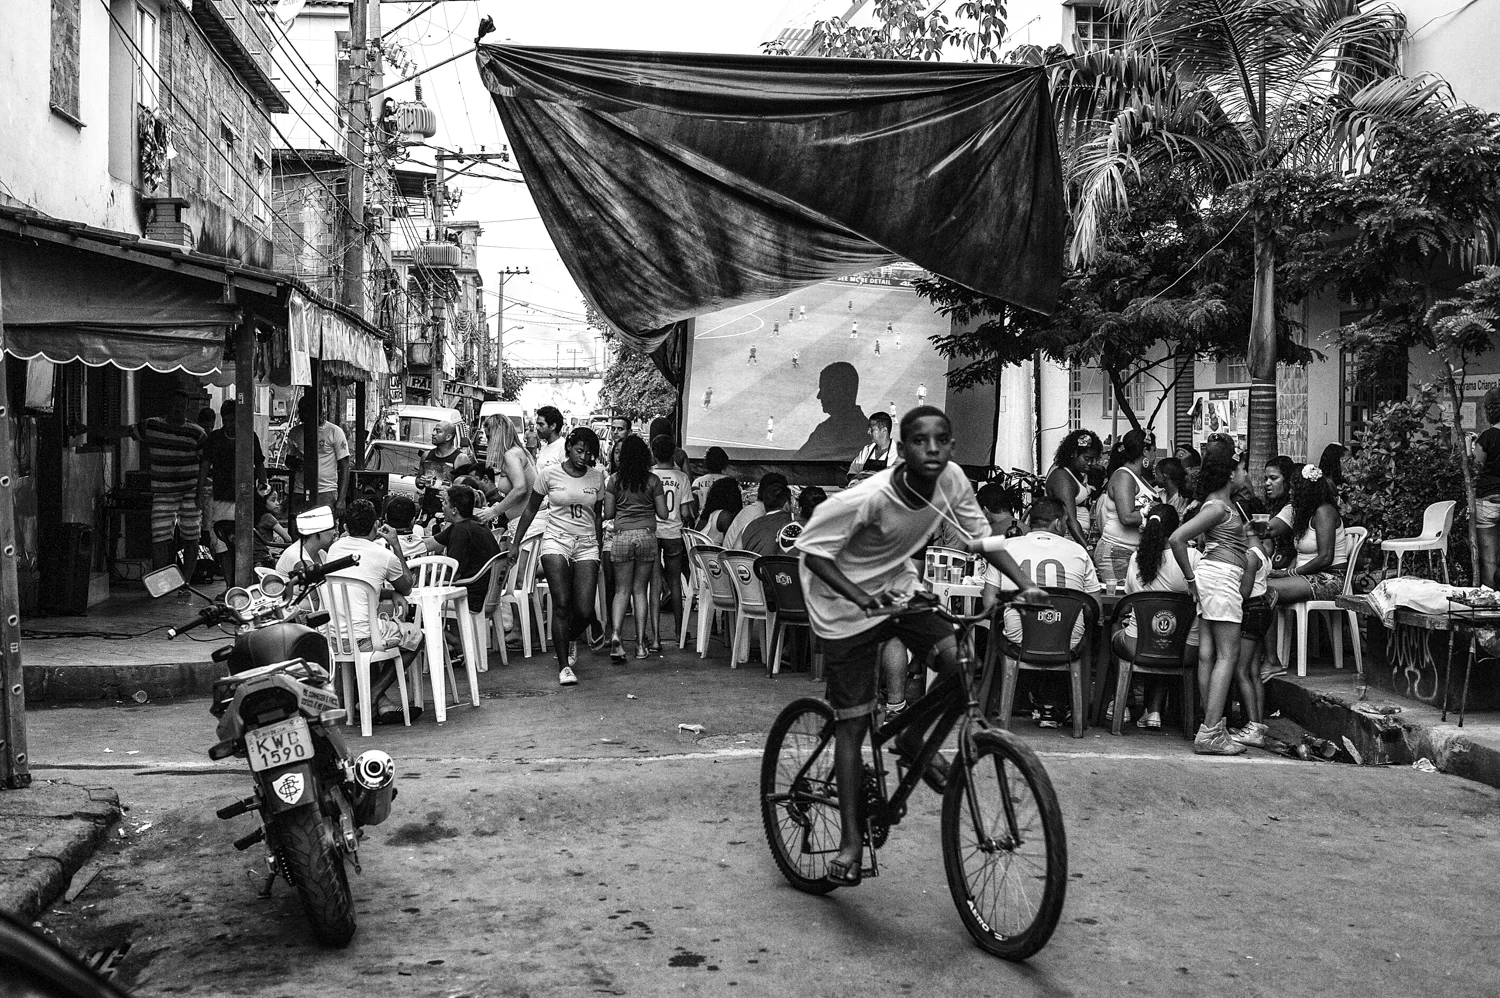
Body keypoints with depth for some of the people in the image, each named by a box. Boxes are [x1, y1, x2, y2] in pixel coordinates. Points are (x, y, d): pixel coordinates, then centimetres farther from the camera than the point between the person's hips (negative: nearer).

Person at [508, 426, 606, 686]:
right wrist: (516, 543, 9)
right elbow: (530, 509, 9)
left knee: (584, 612, -7)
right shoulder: (549, 474, -1)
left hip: (586, 545, 2)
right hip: (556, 541, -2)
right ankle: (564, 666, -3)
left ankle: (569, 641, 28)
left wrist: (600, 549, 17)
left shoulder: (597, 477, 6)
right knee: (562, 605, -12)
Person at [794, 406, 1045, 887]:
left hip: (900, 586, 5)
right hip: (847, 601, -5)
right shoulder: (868, 498, -31)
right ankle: (851, 838, 10)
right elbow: (813, 551, -24)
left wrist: (1025, 584, -15)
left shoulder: (951, 480, -16)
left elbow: (982, 536, -3)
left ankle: (913, 742, 10)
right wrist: (860, 595, -36)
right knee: (853, 721, -2)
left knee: (956, 658, -19)